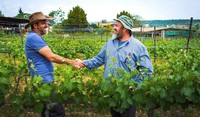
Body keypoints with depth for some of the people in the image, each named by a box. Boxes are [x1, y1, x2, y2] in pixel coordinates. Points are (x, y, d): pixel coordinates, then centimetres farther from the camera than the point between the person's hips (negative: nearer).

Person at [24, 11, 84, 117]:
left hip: (45, 81, 11)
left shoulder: (36, 37, 17)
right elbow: (51, 57, -19)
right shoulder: (33, 37, -15)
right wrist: (71, 62, -12)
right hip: (44, 81, -11)